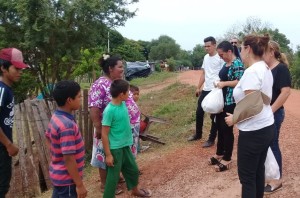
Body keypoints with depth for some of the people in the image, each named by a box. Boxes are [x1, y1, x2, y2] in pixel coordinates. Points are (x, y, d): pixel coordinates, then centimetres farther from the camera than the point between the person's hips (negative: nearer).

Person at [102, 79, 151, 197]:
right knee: (113, 176, 5)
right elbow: (104, 134, -19)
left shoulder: (123, 104, 1)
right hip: (115, 149, -8)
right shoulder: (109, 110, -22)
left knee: (133, 170, 24)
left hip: (126, 146, 8)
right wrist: (108, 154, -18)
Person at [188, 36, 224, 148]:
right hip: (205, 90, 8)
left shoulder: (220, 58, -10)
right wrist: (198, 88, 17)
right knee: (199, 112, 14)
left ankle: (211, 139, 15)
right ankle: (198, 134, 32)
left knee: (214, 116, 3)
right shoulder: (205, 57, 13)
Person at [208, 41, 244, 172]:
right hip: (222, 100, 9)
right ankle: (219, 154, 32)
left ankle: (227, 160, 13)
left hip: (231, 102, -9)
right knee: (220, 127, 16)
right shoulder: (226, 64, 12)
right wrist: (219, 83, 6)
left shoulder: (237, 63, -15)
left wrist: (224, 83, -20)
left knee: (227, 129, 0)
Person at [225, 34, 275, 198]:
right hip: (266, 127, 9)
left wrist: (234, 118, -12)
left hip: (253, 131, -9)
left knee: (246, 175, 4)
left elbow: (252, 106, -26)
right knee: (258, 170, 20)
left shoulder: (252, 71, -21)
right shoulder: (265, 69, 9)